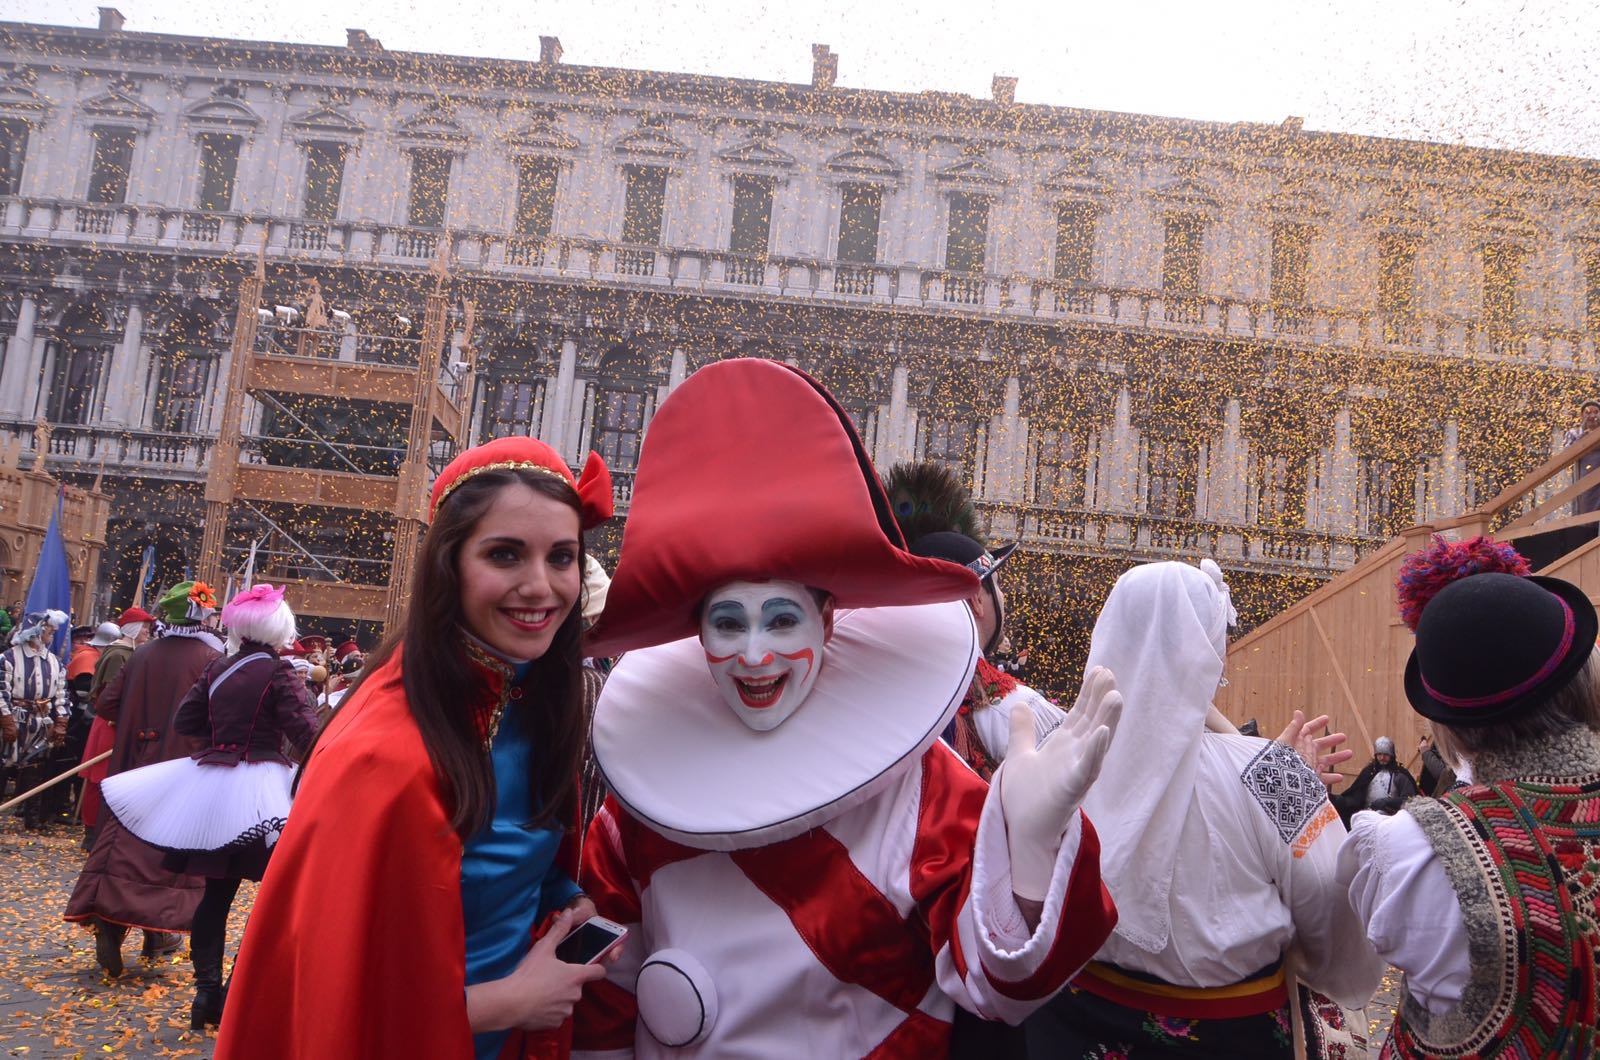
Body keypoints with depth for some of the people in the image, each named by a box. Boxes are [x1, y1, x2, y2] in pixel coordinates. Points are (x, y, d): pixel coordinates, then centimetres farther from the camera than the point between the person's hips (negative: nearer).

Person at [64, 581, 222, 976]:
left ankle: (108, 921, -5)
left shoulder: (142, 656, 1)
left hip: (137, 763, 3)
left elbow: (106, 704, 4)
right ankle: (160, 931, 12)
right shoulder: (210, 659, -12)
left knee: (124, 837, 9)